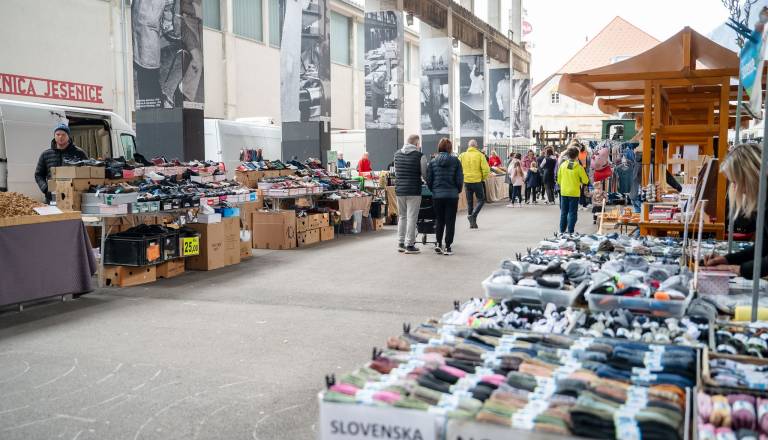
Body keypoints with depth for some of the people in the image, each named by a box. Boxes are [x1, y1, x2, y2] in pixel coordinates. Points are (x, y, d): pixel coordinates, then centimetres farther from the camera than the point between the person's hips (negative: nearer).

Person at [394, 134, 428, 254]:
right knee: (411, 218, 0)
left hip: (399, 190, 5)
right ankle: (409, 245, 1)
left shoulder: (397, 154, 7)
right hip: (414, 191, -5)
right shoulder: (420, 156, -9)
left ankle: (401, 243, 19)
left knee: (402, 217, 15)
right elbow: (425, 173, -6)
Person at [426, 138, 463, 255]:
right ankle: (447, 247, 4)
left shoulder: (433, 162, 0)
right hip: (452, 195, -2)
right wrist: (458, 190, 13)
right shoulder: (455, 161, -4)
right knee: (450, 221, 5)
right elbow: (460, 179, -4)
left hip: (437, 195, 2)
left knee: (439, 220, 15)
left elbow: (429, 180, 0)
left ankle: (438, 244, 8)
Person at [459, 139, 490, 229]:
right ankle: (473, 215, -11)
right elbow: (486, 169, -12)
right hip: (477, 181, -3)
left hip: (466, 181, 3)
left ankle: (472, 223, 16)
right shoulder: (480, 155, -6)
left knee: (469, 202, 13)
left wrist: (461, 177, 12)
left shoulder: (462, 155, 1)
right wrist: (483, 178, 4)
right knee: (481, 200, 12)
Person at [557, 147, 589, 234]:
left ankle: (562, 231, 17)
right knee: (572, 213, 4)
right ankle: (570, 232, 4)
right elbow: (585, 181, -6)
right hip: (574, 193, -3)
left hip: (564, 192, 3)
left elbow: (559, 180, 4)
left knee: (563, 212, 13)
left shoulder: (562, 165, -3)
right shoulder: (579, 167, -12)